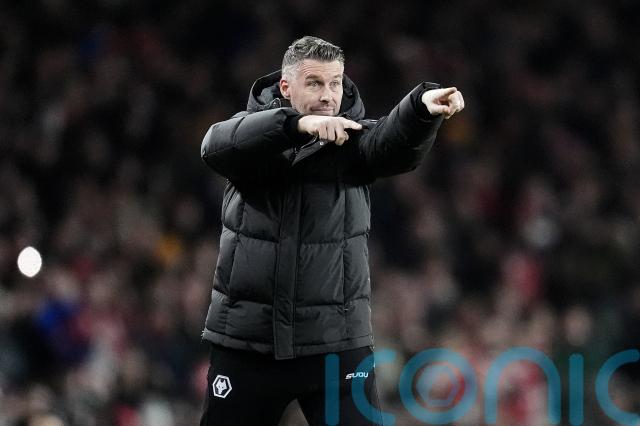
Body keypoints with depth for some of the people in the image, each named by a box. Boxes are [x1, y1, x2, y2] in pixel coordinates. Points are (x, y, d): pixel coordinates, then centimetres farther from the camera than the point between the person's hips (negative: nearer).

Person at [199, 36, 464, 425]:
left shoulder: (351, 139, 0)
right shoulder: (252, 131, 0)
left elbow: (395, 145, -21)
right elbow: (217, 146, -23)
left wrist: (423, 105, -45)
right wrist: (299, 124, -40)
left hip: (336, 340, -1)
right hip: (246, 337, 1)